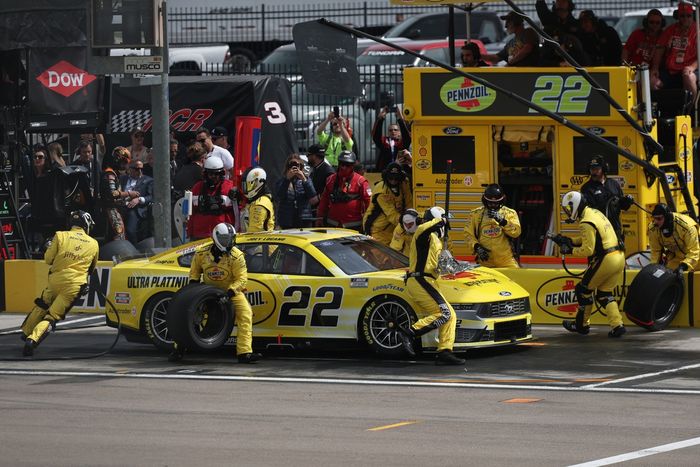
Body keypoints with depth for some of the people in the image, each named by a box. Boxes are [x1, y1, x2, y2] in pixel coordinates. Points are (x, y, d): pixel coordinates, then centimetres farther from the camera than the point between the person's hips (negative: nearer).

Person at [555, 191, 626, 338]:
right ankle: (617, 325, 2)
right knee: (604, 294, 16)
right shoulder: (595, 212, 13)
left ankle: (582, 324, 19)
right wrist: (569, 240, 17)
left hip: (605, 260, -9)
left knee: (584, 290, 9)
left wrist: (570, 250, -6)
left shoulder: (586, 223, -17)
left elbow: (588, 249, -19)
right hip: (619, 257, 9)